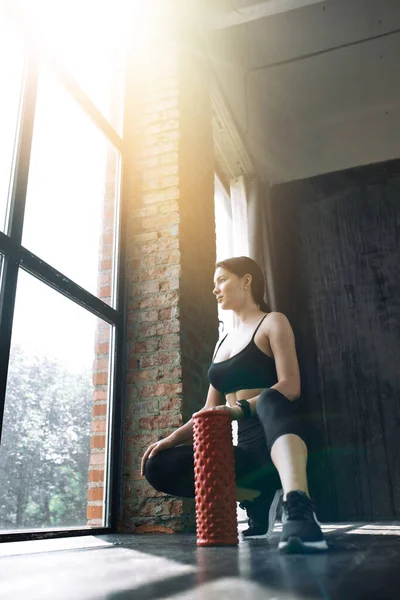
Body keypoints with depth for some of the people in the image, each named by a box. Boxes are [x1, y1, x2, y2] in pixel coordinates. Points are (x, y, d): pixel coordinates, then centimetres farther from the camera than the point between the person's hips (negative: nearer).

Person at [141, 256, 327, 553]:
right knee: (159, 466, -10)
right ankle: (256, 498, -7)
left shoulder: (272, 322, 3)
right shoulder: (223, 343, 23)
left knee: (270, 400, -39)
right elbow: (210, 411, 19)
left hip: (276, 440, -6)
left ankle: (298, 508, -55)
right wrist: (172, 438, 2)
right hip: (246, 448, 7)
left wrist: (241, 408, -29)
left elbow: (290, 386, -14)